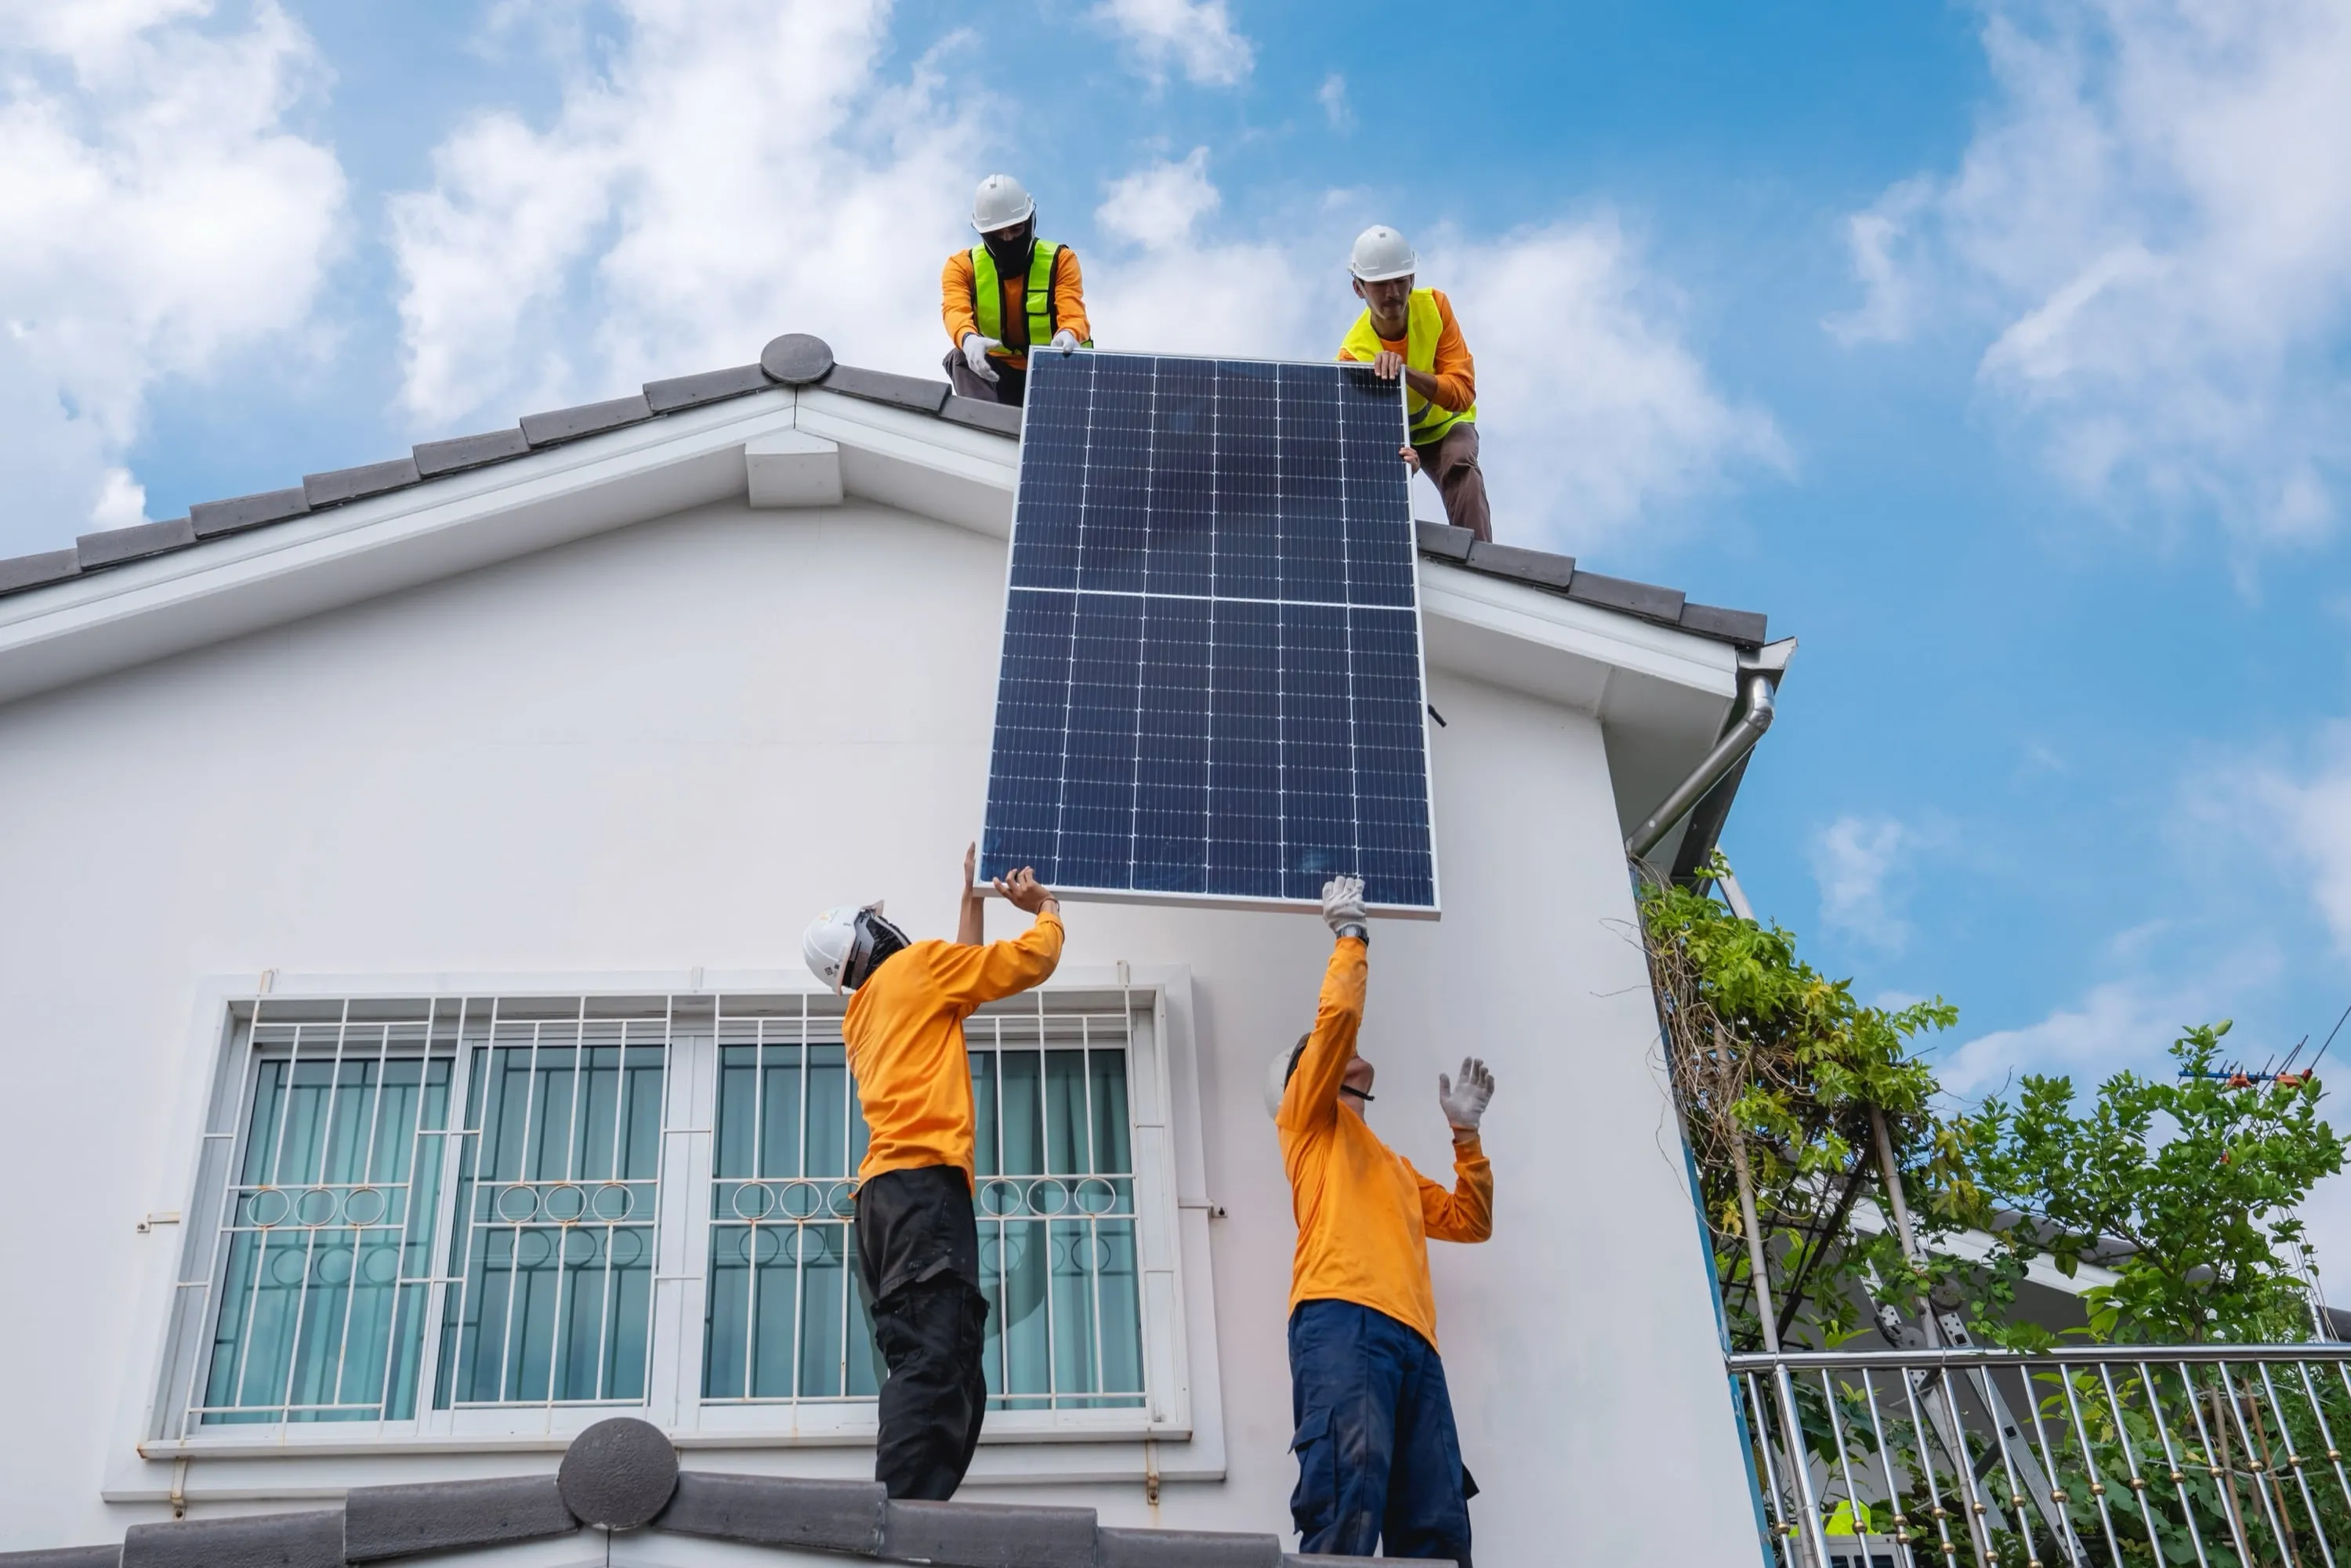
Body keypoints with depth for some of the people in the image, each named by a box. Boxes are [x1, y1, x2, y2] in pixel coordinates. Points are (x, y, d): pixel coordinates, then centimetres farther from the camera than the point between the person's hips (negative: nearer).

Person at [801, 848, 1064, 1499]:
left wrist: (973, 899, 47)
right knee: (936, 1363, -20)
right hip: (923, 1184, -9)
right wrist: (1047, 909, 26)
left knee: (929, 1367, 2)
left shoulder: (863, 1015, 30)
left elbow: (959, 978, 42)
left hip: (884, 1196, 9)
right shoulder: (914, 965, 8)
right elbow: (1029, 962, 7)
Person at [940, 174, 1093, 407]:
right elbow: (956, 311, -24)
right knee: (961, 358, -30)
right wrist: (968, 340, -51)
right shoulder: (963, 265, -3)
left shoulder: (1060, 260, -5)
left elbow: (1073, 315, -21)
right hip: (994, 374, 1)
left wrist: (1068, 335, -49)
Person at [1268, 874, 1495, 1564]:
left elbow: (1470, 1220, 35)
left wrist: (1466, 1132, 30)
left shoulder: (1396, 1168, 40)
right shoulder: (1309, 1115, 21)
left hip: (1413, 1338, 7)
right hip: (1342, 1320, -7)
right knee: (1347, 1501, -27)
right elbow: (1337, 1015, 7)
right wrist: (1351, 934, 20)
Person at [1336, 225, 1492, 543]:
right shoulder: (1354, 354, -29)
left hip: (1444, 424, -1)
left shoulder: (1434, 306, -25)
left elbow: (1463, 392, -30)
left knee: (1461, 466, -29)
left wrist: (1405, 372, -47)